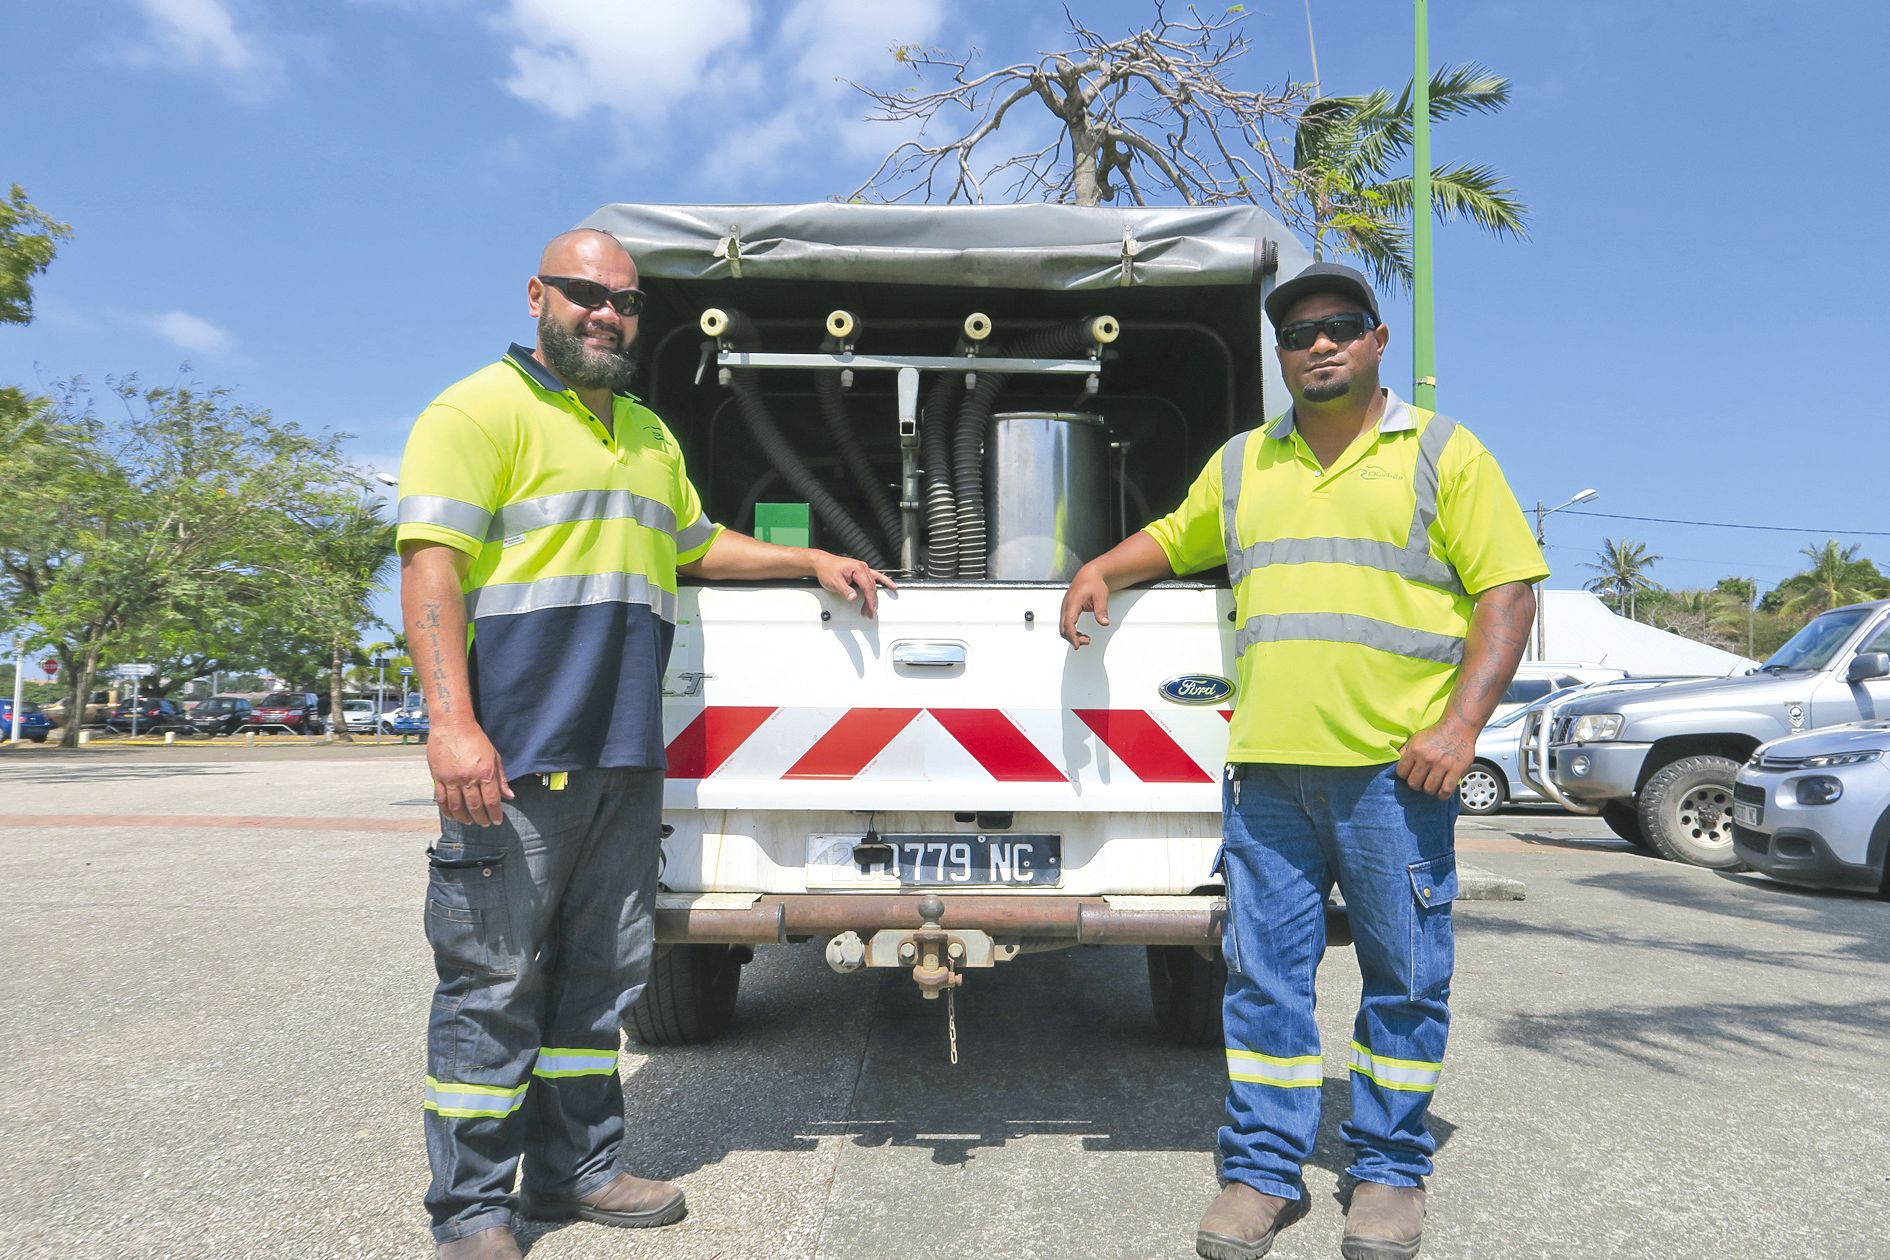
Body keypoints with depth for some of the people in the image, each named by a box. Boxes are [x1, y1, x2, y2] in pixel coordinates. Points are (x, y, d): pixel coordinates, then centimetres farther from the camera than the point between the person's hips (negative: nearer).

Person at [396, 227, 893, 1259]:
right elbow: (430, 566, -12)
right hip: (515, 758, -7)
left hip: (625, 761, 8)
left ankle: (576, 1168, 27)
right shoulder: (481, 410, -3)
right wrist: (452, 722, -22)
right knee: (493, 981, -2)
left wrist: (812, 562, 26)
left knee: (600, 975, 14)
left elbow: (697, 546, 35)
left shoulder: (649, 433, 22)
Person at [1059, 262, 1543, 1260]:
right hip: (1266, 767, 3)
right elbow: (1174, 537, 34)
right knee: (1264, 974, 6)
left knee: (1404, 978, 5)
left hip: (1395, 768, -3)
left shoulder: (1444, 453, 6)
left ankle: (1390, 1173, 22)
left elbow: (1507, 591, 0)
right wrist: (1102, 569, 14)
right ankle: (1263, 1170, 18)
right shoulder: (1242, 464, 18)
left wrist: (1460, 724, -10)